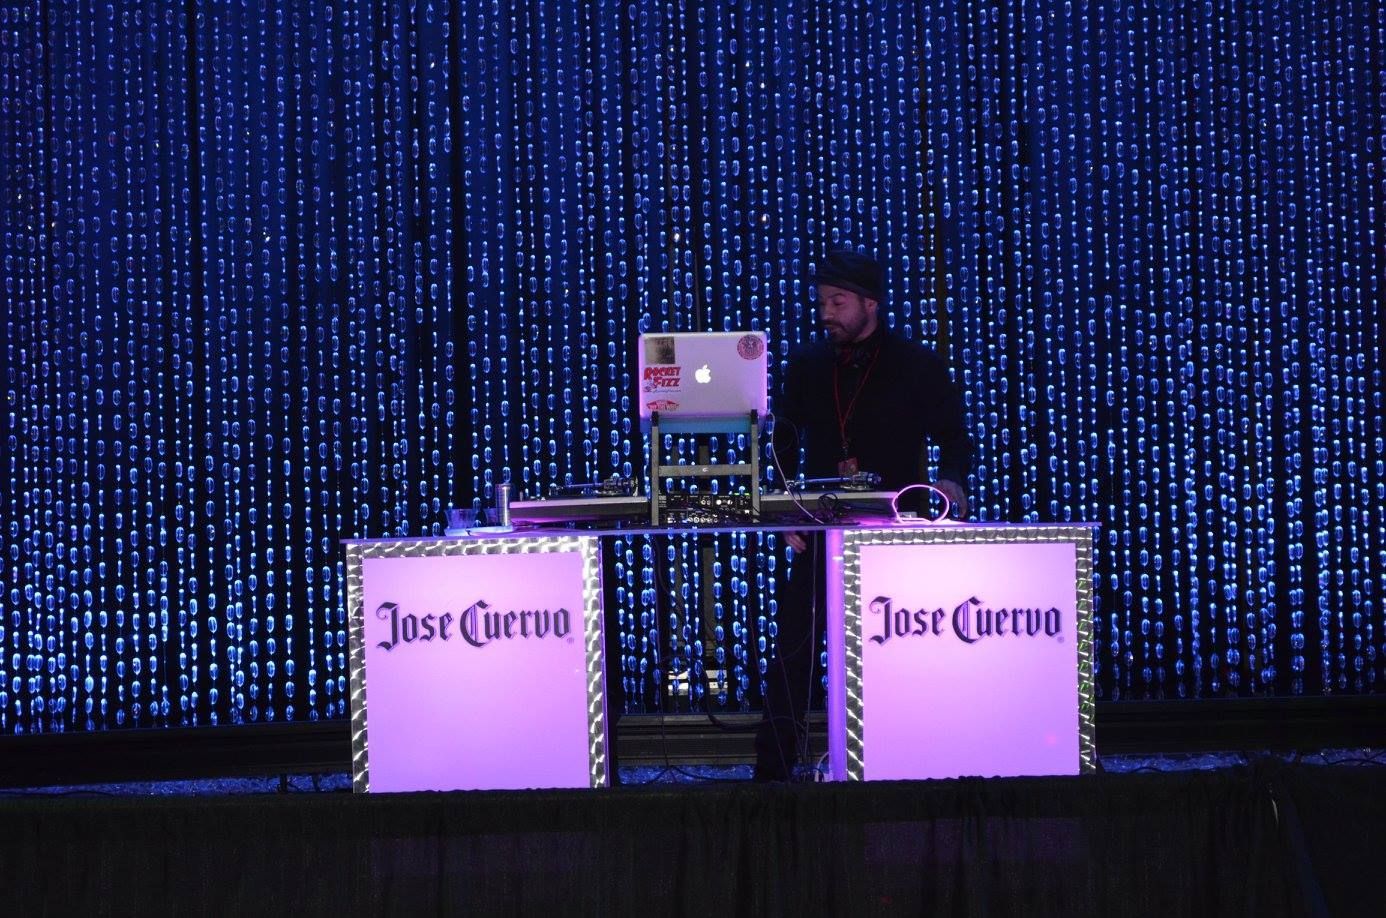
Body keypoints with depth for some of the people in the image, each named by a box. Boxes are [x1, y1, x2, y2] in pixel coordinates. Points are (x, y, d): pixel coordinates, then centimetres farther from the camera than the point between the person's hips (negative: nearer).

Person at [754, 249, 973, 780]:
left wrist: (950, 480, -17)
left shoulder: (918, 367, 1)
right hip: (822, 532, 2)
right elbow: (784, 443, 17)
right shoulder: (806, 367, 9)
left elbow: (954, 437, 5)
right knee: (794, 650, -4)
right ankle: (773, 770, 0)